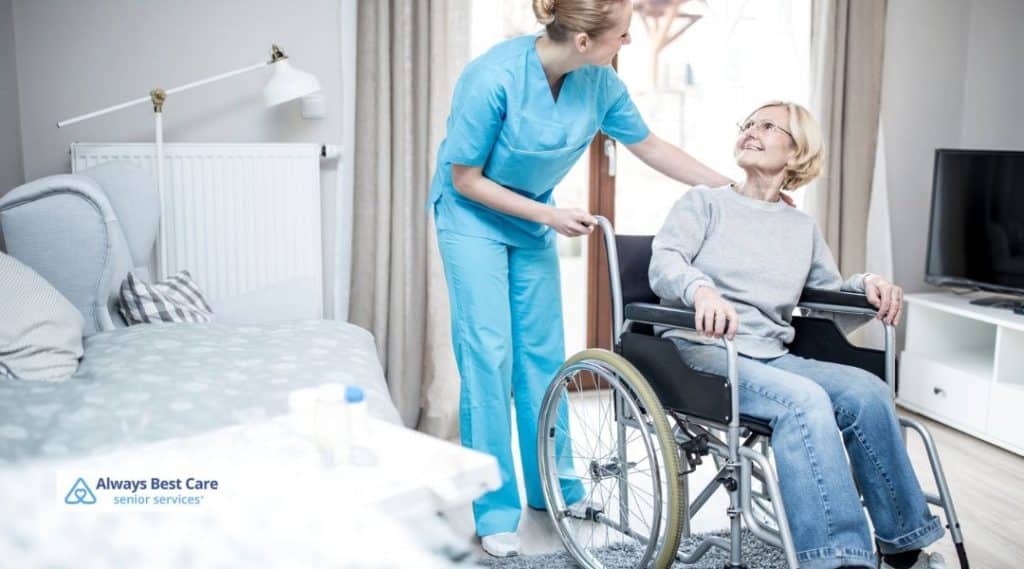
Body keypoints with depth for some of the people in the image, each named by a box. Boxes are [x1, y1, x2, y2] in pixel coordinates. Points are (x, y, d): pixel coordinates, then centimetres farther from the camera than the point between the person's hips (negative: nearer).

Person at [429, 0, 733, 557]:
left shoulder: (599, 82, -13)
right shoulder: (494, 78, -28)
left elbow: (650, 147, 0)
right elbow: (464, 179, -20)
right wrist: (550, 215, -21)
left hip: (535, 220, 5)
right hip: (473, 216, -5)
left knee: (543, 354, 7)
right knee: (489, 354, -9)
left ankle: (553, 487, 21)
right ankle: (495, 511, 2)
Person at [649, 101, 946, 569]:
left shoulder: (802, 227, 22)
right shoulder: (704, 202, 8)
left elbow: (831, 289, 28)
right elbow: (663, 264, -9)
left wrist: (867, 283, 4)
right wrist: (701, 288, -32)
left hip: (769, 356, 5)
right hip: (703, 350, -5)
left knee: (866, 390, -22)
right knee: (804, 399, -33)